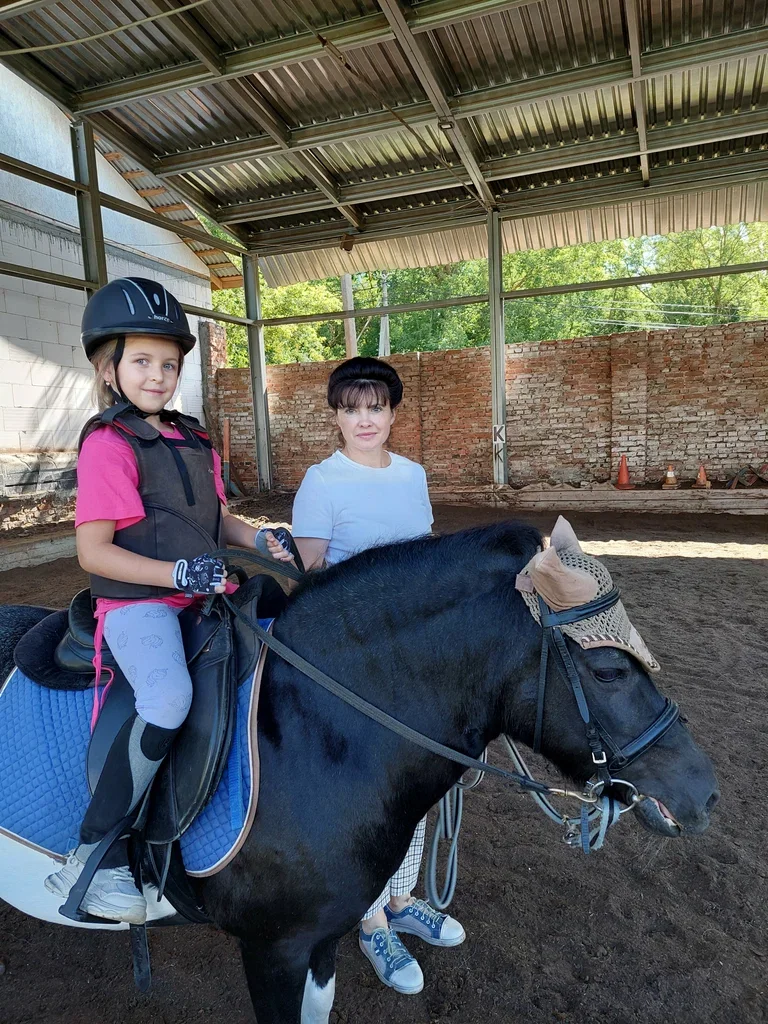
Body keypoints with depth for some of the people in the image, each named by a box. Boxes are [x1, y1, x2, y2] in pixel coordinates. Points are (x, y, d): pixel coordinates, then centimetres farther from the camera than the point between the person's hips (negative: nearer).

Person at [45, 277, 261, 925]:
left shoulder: (193, 440, 14)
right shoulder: (107, 444, -7)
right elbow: (92, 552, -12)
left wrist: (261, 539, 1)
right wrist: (176, 573, -22)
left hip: (202, 594, 8)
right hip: (137, 602, -8)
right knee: (169, 698, -32)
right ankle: (96, 854, -11)